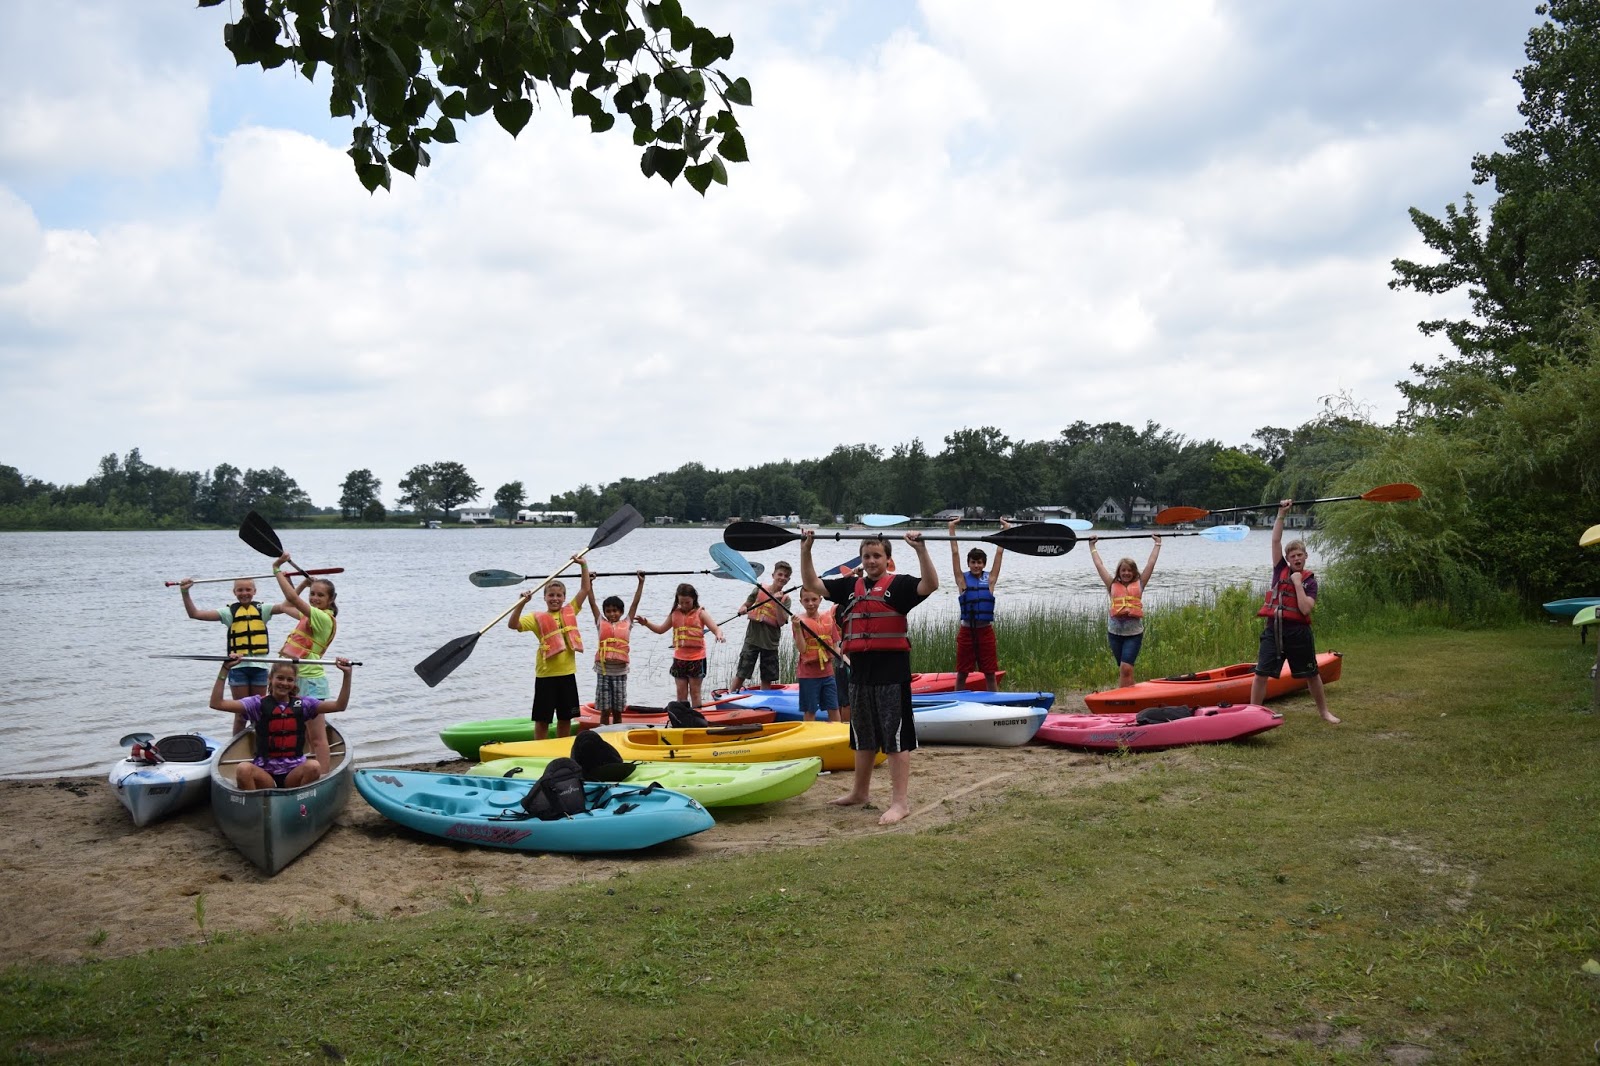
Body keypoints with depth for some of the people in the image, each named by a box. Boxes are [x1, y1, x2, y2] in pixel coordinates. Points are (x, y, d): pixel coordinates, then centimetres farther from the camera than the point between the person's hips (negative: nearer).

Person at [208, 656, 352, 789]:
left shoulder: (303, 704, 7)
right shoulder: (259, 704, 3)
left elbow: (339, 705, 0)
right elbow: (216, 703, -4)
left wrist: (347, 674, -8)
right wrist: (225, 669, -8)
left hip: (294, 771, 1)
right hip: (265, 772, -1)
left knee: (313, 766, -32)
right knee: (243, 769, -33)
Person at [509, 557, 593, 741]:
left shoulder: (570, 611, 8)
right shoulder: (538, 618, -2)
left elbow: (585, 589, 9)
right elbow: (513, 625, -14)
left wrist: (583, 565, 2)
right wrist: (522, 603, -25)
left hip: (567, 673, 3)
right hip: (546, 676, -3)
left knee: (565, 717, 12)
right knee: (542, 719, 3)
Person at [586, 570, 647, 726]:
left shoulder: (626, 623, 9)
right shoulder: (601, 623, 8)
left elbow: (635, 603, 9)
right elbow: (592, 603, 7)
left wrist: (641, 582, 9)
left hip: (620, 671, 1)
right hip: (604, 670, -1)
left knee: (618, 711, 8)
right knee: (604, 710, 1)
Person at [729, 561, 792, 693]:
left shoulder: (785, 599, 1)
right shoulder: (760, 589, 0)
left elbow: (781, 622, -9)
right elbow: (746, 605, 8)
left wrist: (778, 602, -19)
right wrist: (743, 609, -15)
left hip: (771, 642, 1)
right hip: (753, 638, -1)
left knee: (767, 678, 8)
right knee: (741, 673, -3)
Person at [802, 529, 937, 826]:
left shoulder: (898, 584, -3)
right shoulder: (850, 586, 13)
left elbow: (930, 585, -20)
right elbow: (812, 584, 11)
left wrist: (921, 550, -30)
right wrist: (805, 550, 1)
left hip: (891, 669, -6)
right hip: (860, 669, 6)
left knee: (895, 736, -5)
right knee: (864, 736, 19)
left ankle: (900, 801, -1)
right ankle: (860, 791, 33)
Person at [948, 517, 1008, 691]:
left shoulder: (990, 579, 3)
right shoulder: (963, 580, 0)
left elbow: (999, 553, 2)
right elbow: (954, 553, -3)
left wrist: (1006, 529, 2)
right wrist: (952, 529, -5)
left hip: (985, 631, 1)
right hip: (966, 631, -1)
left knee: (990, 673, 8)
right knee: (961, 673, 7)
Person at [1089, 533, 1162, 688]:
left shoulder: (1139, 585, 7)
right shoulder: (1113, 585, 10)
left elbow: (1150, 563, 11)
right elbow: (1099, 565, 15)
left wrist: (1157, 543, 20)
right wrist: (1092, 546, 24)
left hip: (1134, 633, -2)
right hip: (1115, 632, 2)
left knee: (1126, 668, -13)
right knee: (1123, 669, 10)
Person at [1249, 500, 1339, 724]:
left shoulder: (1310, 580, 0)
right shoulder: (1280, 570, 6)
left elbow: (1305, 609, -14)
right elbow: (1275, 541, -3)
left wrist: (1297, 583, -12)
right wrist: (1281, 514, -8)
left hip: (1298, 632, -1)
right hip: (1274, 630, 1)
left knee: (1311, 674, 13)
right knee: (1261, 673, -4)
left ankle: (1324, 711, 30)